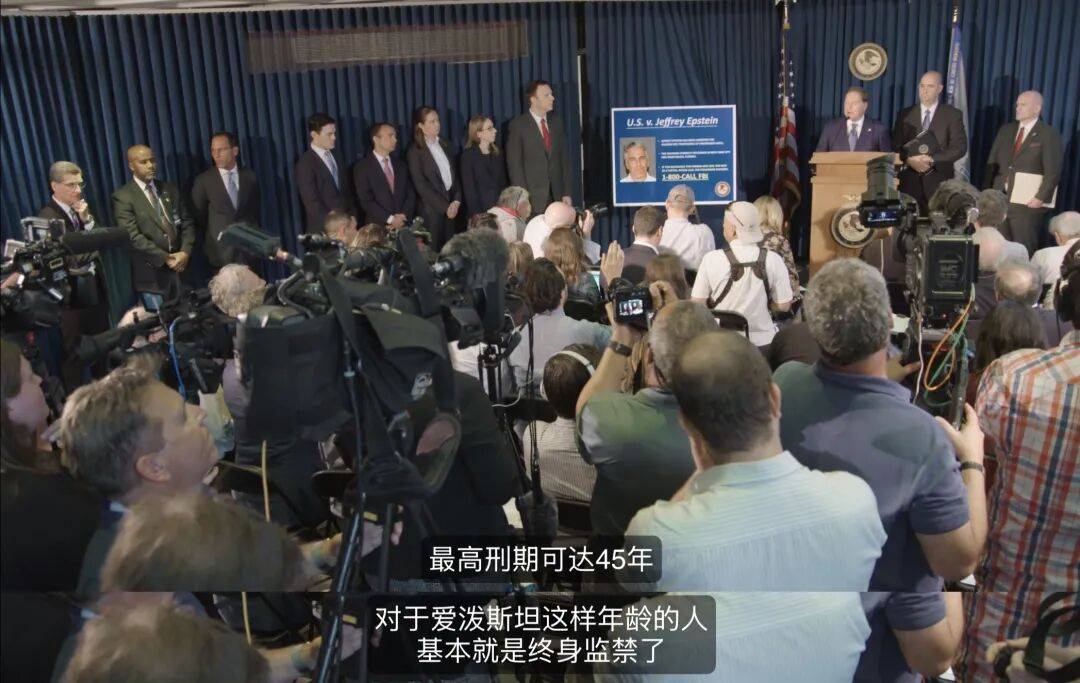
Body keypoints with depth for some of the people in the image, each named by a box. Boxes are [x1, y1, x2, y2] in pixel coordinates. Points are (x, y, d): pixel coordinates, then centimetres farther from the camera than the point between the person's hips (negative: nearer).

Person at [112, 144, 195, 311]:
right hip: (152, 273, -4)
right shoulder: (122, 197, -5)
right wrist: (165, 258, -15)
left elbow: (187, 223, 9)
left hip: (181, 267, 5)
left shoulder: (170, 189, 13)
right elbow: (133, 236, -12)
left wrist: (185, 252, -7)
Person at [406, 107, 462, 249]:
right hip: (431, 210, -5)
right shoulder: (414, 151, -4)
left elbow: (454, 175, 15)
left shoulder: (444, 145, 14)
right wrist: (445, 206, -13)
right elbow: (421, 185, -10)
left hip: (452, 208, 5)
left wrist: (456, 201, -1)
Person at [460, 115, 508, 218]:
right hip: (481, 211, -4)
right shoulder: (468, 156, -3)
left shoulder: (497, 153, 11)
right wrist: (477, 215, -15)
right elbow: (469, 189, -7)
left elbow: (504, 182, 11)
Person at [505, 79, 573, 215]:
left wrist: (567, 193, 5)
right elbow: (514, 164, -6)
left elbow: (564, 159, 12)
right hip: (532, 198, -4)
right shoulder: (517, 125, -3)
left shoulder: (557, 122, 11)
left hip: (557, 195, 4)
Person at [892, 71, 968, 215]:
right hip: (909, 180, 2)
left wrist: (931, 160, -14)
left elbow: (959, 147, -2)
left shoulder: (953, 114, 6)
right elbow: (895, 146, 7)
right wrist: (909, 160, -12)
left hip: (939, 180, -1)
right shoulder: (905, 114, 12)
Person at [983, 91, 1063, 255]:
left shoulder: (1049, 135, -3)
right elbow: (992, 163, 13)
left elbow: (1053, 171, -8)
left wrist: (1041, 198, -15)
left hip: (1028, 203, -5)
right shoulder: (1005, 130, 13)